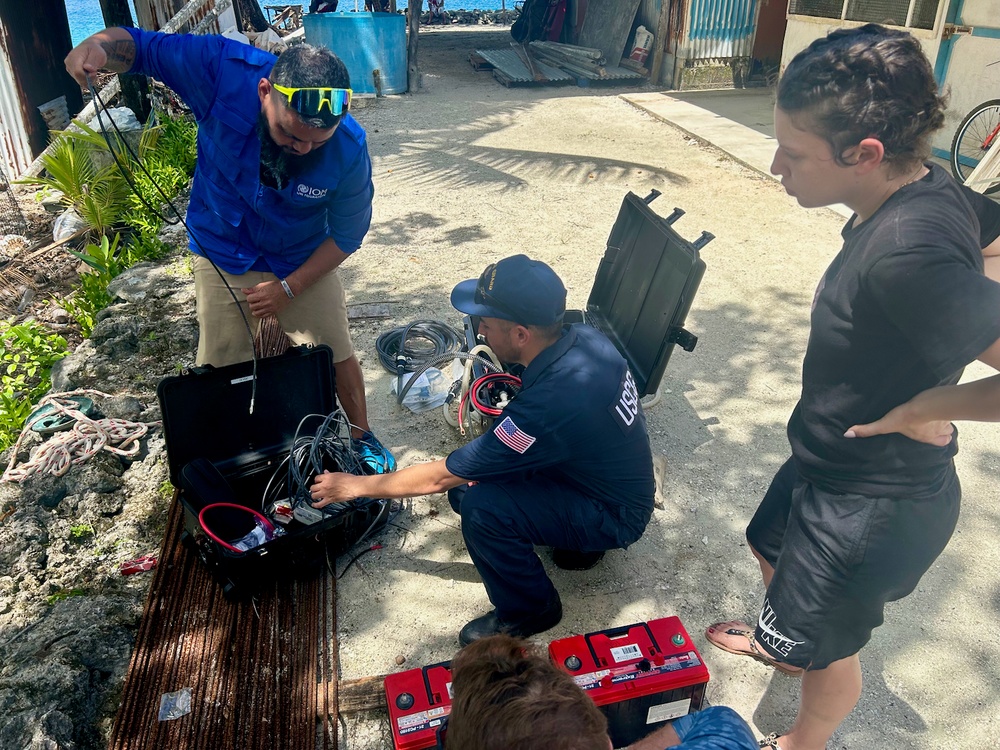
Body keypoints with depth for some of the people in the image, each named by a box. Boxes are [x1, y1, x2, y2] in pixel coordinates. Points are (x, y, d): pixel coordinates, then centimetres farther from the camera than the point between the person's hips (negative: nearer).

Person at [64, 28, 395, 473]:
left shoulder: (349, 150, -28)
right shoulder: (221, 69, -29)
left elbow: (347, 234, -13)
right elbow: (140, 45, -14)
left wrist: (289, 288, -14)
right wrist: (98, 45, -37)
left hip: (303, 263, 0)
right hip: (222, 258, 0)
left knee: (337, 354, 9)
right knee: (223, 372, 7)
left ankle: (363, 438, 35)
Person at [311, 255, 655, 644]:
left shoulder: (547, 406, -37)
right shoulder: (584, 336, -13)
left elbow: (438, 477, -24)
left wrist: (357, 486, -9)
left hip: (616, 516, -8)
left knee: (480, 508, -27)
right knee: (466, 481, 4)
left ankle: (529, 610, 0)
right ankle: (578, 542, 18)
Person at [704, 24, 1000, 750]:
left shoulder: (906, 254, -37)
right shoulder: (934, 188, -10)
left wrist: (925, 409, -25)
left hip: (872, 503, -8)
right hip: (831, 463, 9)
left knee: (823, 642, 19)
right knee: (774, 550, 33)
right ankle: (781, 638, 65)